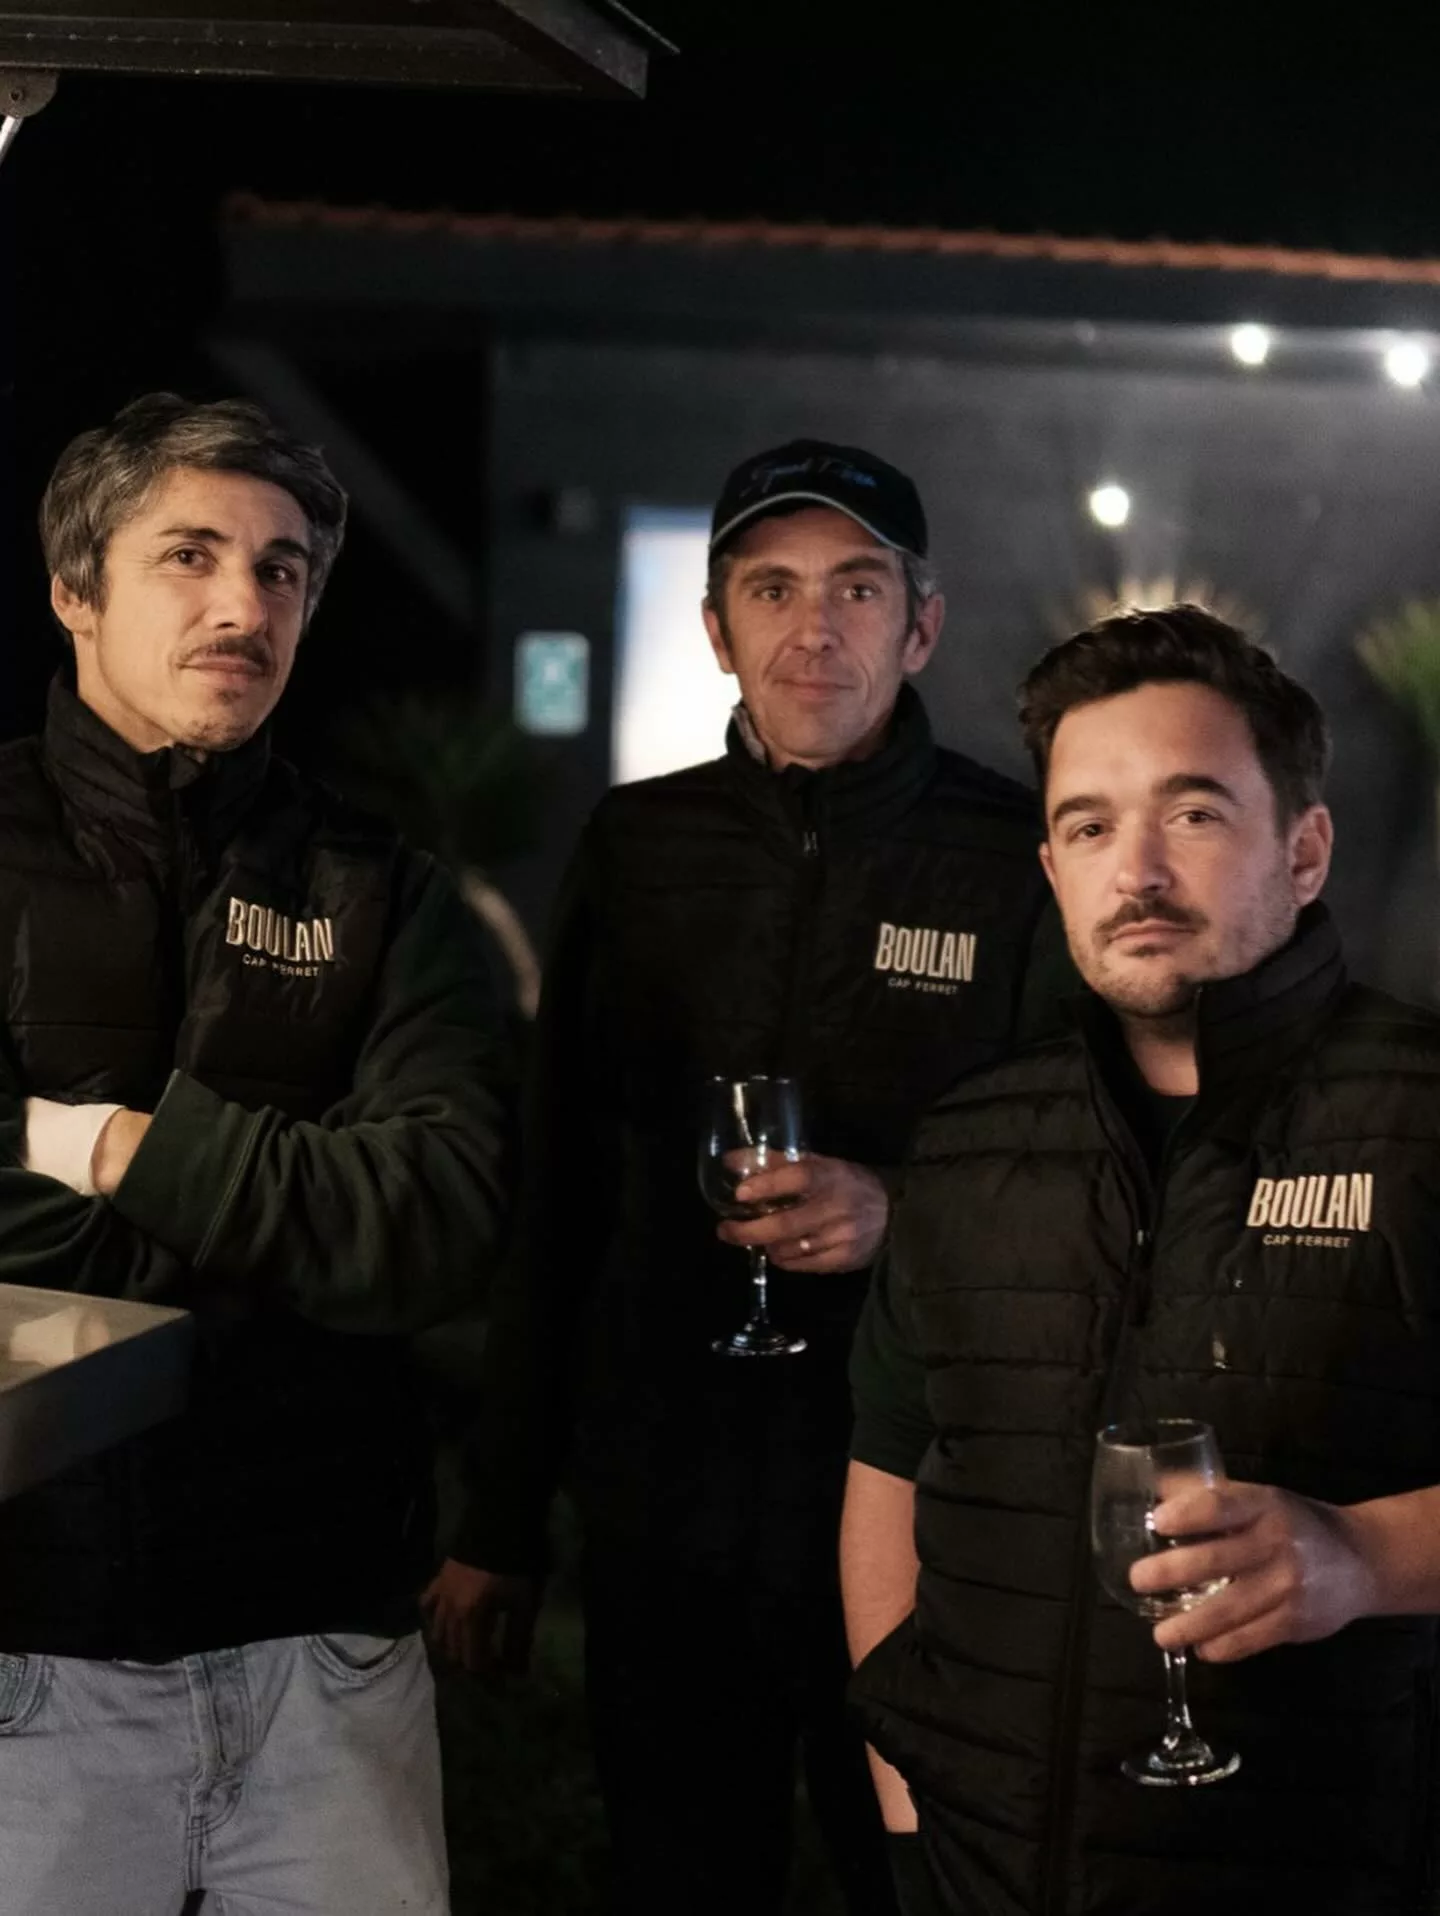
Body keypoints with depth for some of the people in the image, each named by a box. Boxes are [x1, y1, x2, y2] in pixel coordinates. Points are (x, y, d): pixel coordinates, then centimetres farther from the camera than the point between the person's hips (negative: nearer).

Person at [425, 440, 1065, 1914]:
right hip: (660, 1517, 3)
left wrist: (906, 1214, -20)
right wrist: (501, 1520, 10)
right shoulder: (639, 848, 6)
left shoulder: (1018, 859, -4)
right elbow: (556, 1199, 11)